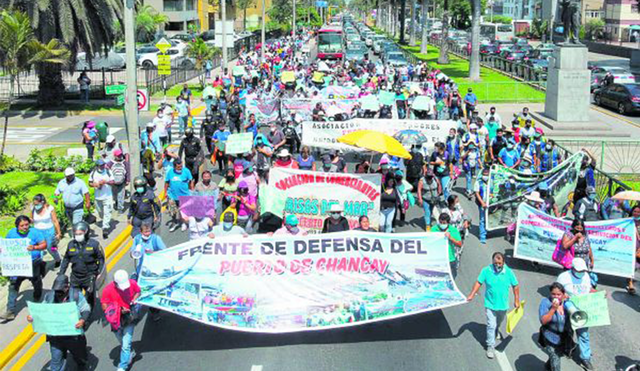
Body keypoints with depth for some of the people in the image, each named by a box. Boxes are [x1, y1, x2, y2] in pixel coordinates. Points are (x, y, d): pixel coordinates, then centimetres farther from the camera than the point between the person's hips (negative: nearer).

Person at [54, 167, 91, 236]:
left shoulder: (80, 182, -10)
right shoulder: (61, 183, 3)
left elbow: (86, 192, -12)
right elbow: (57, 192, 11)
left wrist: (88, 202, -24)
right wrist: (55, 197, -12)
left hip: (77, 207, -5)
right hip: (67, 207, 5)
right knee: (72, 223, 19)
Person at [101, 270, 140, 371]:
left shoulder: (132, 283, -15)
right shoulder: (107, 290, -21)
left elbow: (138, 292, 6)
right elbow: (104, 307, -15)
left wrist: (134, 300, -14)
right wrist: (119, 310, -27)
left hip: (129, 318, -1)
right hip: (116, 321, 1)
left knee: (126, 345, -8)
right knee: (122, 343, 23)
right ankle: (131, 353, 52)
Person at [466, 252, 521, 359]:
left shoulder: (509, 272, -14)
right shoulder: (486, 270, -16)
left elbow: (515, 286, -3)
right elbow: (478, 282, -8)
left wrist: (516, 300, -1)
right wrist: (472, 295, -15)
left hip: (503, 305, 2)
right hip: (490, 304, -2)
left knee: (498, 322, 27)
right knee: (491, 325, -4)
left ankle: (496, 331, 58)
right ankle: (491, 346, 6)